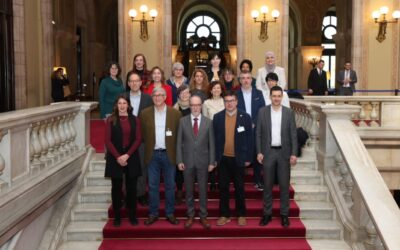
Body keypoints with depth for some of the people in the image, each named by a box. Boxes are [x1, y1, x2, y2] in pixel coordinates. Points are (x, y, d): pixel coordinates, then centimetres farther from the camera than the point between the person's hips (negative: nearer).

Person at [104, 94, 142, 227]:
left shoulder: (135, 120, 5)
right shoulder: (110, 120, 1)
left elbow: (138, 139, 0)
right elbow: (108, 140, -3)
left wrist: (127, 155, -11)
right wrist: (118, 156, -13)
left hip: (131, 157, 1)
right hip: (115, 158, -1)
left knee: (131, 187, 5)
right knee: (116, 188, 5)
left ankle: (132, 215, 15)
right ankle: (117, 216, 13)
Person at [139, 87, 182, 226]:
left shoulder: (175, 113, -1)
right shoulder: (144, 114, 2)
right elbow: (142, 134, 6)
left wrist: (177, 153, -3)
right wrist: (148, 145, -2)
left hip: (169, 154, -1)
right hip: (152, 154, 1)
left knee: (170, 186, 8)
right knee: (153, 186, 7)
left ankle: (170, 214, 19)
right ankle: (153, 214, 18)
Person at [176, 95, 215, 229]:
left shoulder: (208, 122, 0)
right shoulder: (183, 121, 0)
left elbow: (211, 143, 1)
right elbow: (179, 142, 1)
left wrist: (212, 162, -3)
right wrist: (179, 160, -5)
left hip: (203, 161, 0)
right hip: (187, 160, 0)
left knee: (203, 190, 8)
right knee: (189, 190, 9)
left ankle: (203, 216, 19)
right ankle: (190, 216, 22)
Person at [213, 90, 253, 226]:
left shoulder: (245, 117, -4)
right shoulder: (217, 117, 0)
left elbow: (249, 139, -2)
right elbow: (214, 138, 2)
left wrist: (248, 158, -4)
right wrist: (215, 158, -1)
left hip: (238, 159, -1)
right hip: (223, 158, 1)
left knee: (239, 188, 9)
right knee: (223, 187, 8)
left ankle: (241, 215, 21)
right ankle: (224, 215, 18)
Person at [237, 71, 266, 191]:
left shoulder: (258, 93, 7)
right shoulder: (235, 94, 1)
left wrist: (253, 123, -8)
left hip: (255, 129, 2)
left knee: (257, 155, 5)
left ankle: (257, 181, 15)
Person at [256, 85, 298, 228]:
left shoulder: (289, 112, 1)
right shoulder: (263, 111, 0)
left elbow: (293, 134, 1)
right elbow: (258, 133, 1)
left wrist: (294, 153, -6)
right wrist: (259, 152, -5)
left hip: (284, 152, 0)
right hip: (268, 152, 0)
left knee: (284, 185, 5)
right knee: (267, 185, 6)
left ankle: (284, 214, 15)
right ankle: (267, 213, 16)